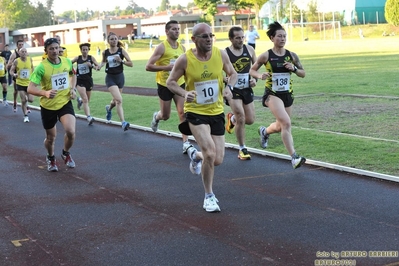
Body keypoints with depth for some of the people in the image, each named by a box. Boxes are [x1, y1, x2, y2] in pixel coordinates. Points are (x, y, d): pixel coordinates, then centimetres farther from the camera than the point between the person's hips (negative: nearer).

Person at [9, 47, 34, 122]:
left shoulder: (30, 59, -6)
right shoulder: (16, 61, -12)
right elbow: (11, 71, -5)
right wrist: (14, 74, -27)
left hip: (29, 83, 2)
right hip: (20, 83, -2)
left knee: (30, 100, -3)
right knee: (23, 101, -2)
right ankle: (25, 116, 13)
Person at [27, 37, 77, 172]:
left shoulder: (67, 62, -5)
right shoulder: (41, 67, -19)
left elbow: (73, 75, 19)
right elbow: (30, 89, -23)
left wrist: (72, 89, 1)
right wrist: (45, 93, -41)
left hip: (65, 102, 2)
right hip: (48, 106, -2)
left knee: (70, 132, -20)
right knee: (51, 138, 12)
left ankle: (66, 153, 13)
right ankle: (51, 158, 45)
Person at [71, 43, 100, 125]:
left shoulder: (91, 58, -3)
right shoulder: (77, 58, -1)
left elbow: (98, 67, -12)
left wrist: (91, 65, -28)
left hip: (88, 80, 2)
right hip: (80, 80, -2)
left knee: (87, 100, 15)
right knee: (85, 100, -15)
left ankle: (80, 100, 51)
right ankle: (89, 117, -19)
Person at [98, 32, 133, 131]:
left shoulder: (121, 51, -5)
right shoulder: (105, 52, -2)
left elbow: (131, 64, -6)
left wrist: (121, 61, -21)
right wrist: (100, 65, -1)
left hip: (120, 77, 2)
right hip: (110, 78, -2)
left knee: (116, 100, 18)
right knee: (119, 100, -19)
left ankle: (109, 108, 55)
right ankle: (123, 123, -19)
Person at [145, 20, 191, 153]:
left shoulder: (182, 48, 4)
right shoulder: (162, 47, -14)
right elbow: (148, 66, -18)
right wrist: (166, 67, -26)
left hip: (179, 84, 4)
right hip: (165, 85, -4)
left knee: (183, 113, -8)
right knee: (165, 116, 8)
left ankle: (186, 143, -5)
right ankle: (157, 116, 45)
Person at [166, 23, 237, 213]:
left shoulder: (221, 54, -5)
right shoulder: (185, 59, -14)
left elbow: (233, 74, 10)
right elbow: (170, 82, -3)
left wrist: (229, 87, -11)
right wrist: (184, 93, -22)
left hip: (216, 112, 4)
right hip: (195, 112, -4)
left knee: (217, 160, 6)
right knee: (210, 152, -21)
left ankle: (195, 155, 43)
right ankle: (209, 196, 0)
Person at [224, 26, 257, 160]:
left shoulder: (249, 49, 1)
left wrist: (255, 79, -3)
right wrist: (224, 79, -26)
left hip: (247, 89, 5)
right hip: (233, 90, -5)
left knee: (250, 120, 9)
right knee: (241, 119, -13)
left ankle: (232, 118, 42)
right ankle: (242, 149, 4)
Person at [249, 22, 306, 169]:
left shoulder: (291, 56, 1)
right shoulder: (266, 56, -8)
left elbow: (303, 74, 8)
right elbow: (252, 70, 3)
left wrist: (294, 68, -12)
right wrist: (260, 75, -19)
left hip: (287, 94, 5)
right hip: (272, 94, -5)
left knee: (281, 126, 18)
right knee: (286, 123, -23)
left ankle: (264, 131, 54)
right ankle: (294, 158, -22)